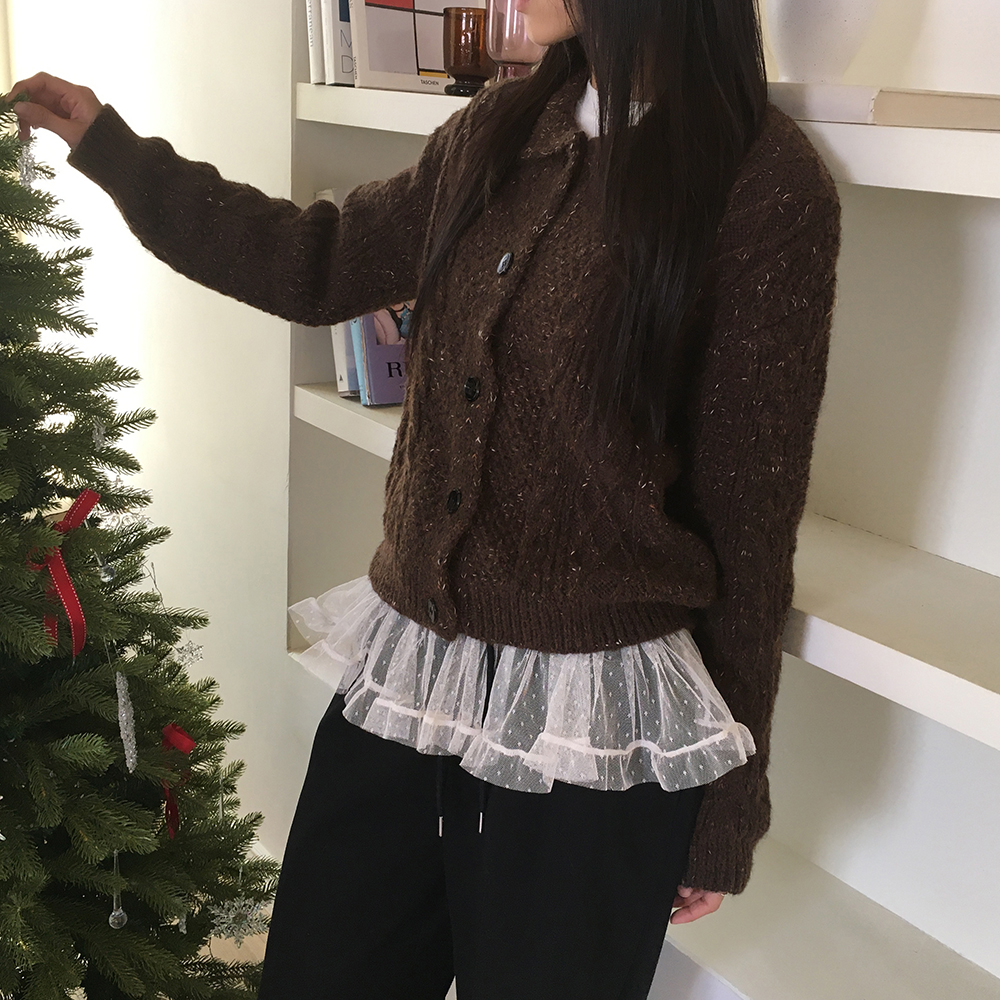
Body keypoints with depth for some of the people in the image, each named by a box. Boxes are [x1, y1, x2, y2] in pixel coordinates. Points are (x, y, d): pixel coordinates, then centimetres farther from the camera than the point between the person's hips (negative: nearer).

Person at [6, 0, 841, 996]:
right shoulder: (497, 130, 5)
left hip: (595, 724, -5)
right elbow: (322, 264, 18)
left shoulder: (764, 181, -12)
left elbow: (751, 510, -10)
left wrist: (730, 807, -3)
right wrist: (112, 149, 18)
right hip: (403, 669, 6)